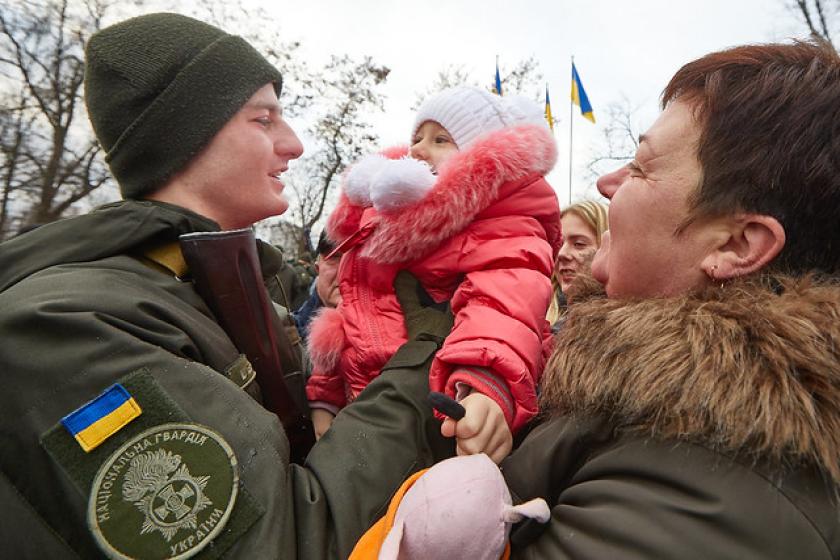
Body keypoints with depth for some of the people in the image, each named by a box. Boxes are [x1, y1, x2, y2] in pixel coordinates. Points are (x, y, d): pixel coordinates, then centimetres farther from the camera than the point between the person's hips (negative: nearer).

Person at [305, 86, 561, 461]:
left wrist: (487, 385, -54)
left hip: (451, 421, -7)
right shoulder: (383, 220, 13)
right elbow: (354, 317, 18)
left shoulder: (503, 229, -13)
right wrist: (324, 399, 15)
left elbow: (508, 300, -34)